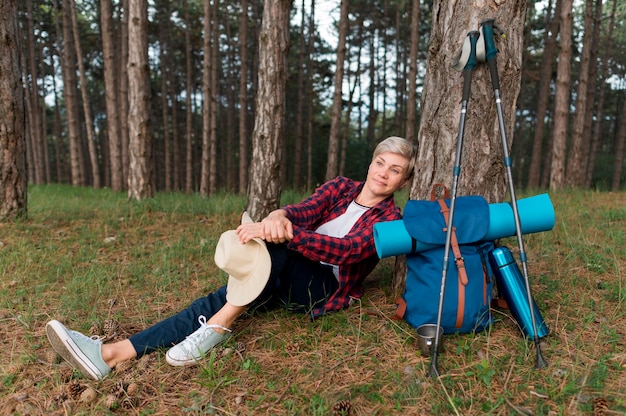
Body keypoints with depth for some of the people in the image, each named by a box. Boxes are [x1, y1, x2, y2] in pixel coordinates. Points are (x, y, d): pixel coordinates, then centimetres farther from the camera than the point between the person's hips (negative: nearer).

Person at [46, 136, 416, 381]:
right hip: (289, 280, 4)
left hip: (323, 290, -4)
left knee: (275, 240, -32)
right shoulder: (341, 188, 10)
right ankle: (111, 354, -22)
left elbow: (346, 250, -23)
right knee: (218, 300, -18)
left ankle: (219, 328, -30)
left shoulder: (389, 220, -4)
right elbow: (301, 210, -9)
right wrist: (277, 217, -34)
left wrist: (282, 234, -35)